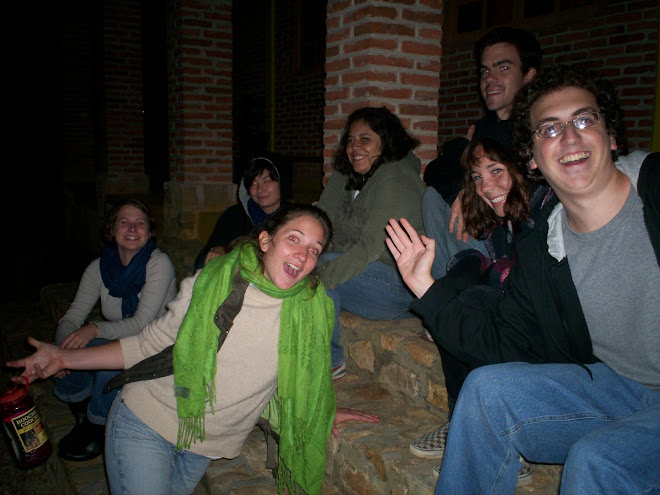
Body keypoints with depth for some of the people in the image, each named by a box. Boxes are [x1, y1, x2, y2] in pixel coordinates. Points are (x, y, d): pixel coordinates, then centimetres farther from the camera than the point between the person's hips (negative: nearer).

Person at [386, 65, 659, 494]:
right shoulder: (540, 254, 0)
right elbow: (502, 344, 0)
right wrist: (427, 287, -3)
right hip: (620, 386, 4)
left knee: (595, 456, -29)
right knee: (487, 387, -10)